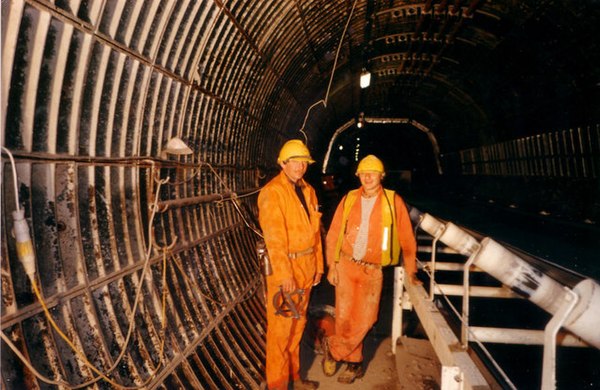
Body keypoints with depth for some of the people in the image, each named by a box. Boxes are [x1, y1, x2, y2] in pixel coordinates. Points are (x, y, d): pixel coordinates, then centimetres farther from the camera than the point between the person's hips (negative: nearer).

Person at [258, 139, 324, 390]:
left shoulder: (308, 191, 9)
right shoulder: (272, 192, -14)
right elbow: (274, 238, -19)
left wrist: (318, 265, 13)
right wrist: (284, 275, -20)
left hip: (305, 268, 8)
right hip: (284, 268, -7)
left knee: (298, 324, 19)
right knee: (280, 328, 2)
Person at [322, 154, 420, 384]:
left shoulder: (393, 201, -4)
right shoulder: (349, 199, 2)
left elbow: (407, 238, 1)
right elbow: (333, 234, 4)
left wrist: (410, 271, 4)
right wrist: (332, 266, 1)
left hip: (372, 270, -1)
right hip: (346, 265, 2)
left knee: (364, 320, -3)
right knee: (344, 317, 5)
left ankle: (332, 348, 21)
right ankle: (354, 363, 28)